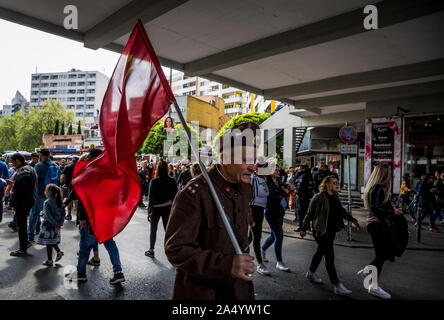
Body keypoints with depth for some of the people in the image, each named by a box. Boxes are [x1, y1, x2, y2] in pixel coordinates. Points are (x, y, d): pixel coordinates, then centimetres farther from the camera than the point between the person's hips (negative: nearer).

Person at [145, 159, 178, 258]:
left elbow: (150, 197, -11)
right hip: (167, 208, 2)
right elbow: (175, 196, -1)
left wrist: (149, 212, -7)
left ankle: (151, 251, 25)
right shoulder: (172, 181, -5)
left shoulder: (154, 181, -12)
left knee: (153, 229, 15)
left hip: (156, 208, -1)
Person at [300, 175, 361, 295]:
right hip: (321, 231, -8)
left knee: (321, 252, 20)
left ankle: (310, 273, 40)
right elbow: (309, 214, -10)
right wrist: (303, 228, -6)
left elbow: (342, 211, 21)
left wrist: (353, 220, 14)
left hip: (331, 230, 8)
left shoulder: (335, 197, 7)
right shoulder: (318, 198, -15)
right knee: (330, 256, -7)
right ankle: (337, 286, -2)